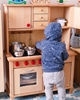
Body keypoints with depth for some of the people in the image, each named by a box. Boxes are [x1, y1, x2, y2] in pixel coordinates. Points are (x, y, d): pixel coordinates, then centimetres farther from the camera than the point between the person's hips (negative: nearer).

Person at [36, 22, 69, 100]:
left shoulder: (43, 43, -10)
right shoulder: (61, 46, -16)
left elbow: (37, 45, 15)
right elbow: (65, 57, -1)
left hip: (47, 72, 1)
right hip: (58, 72, 0)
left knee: (48, 89, 20)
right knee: (61, 87, 23)